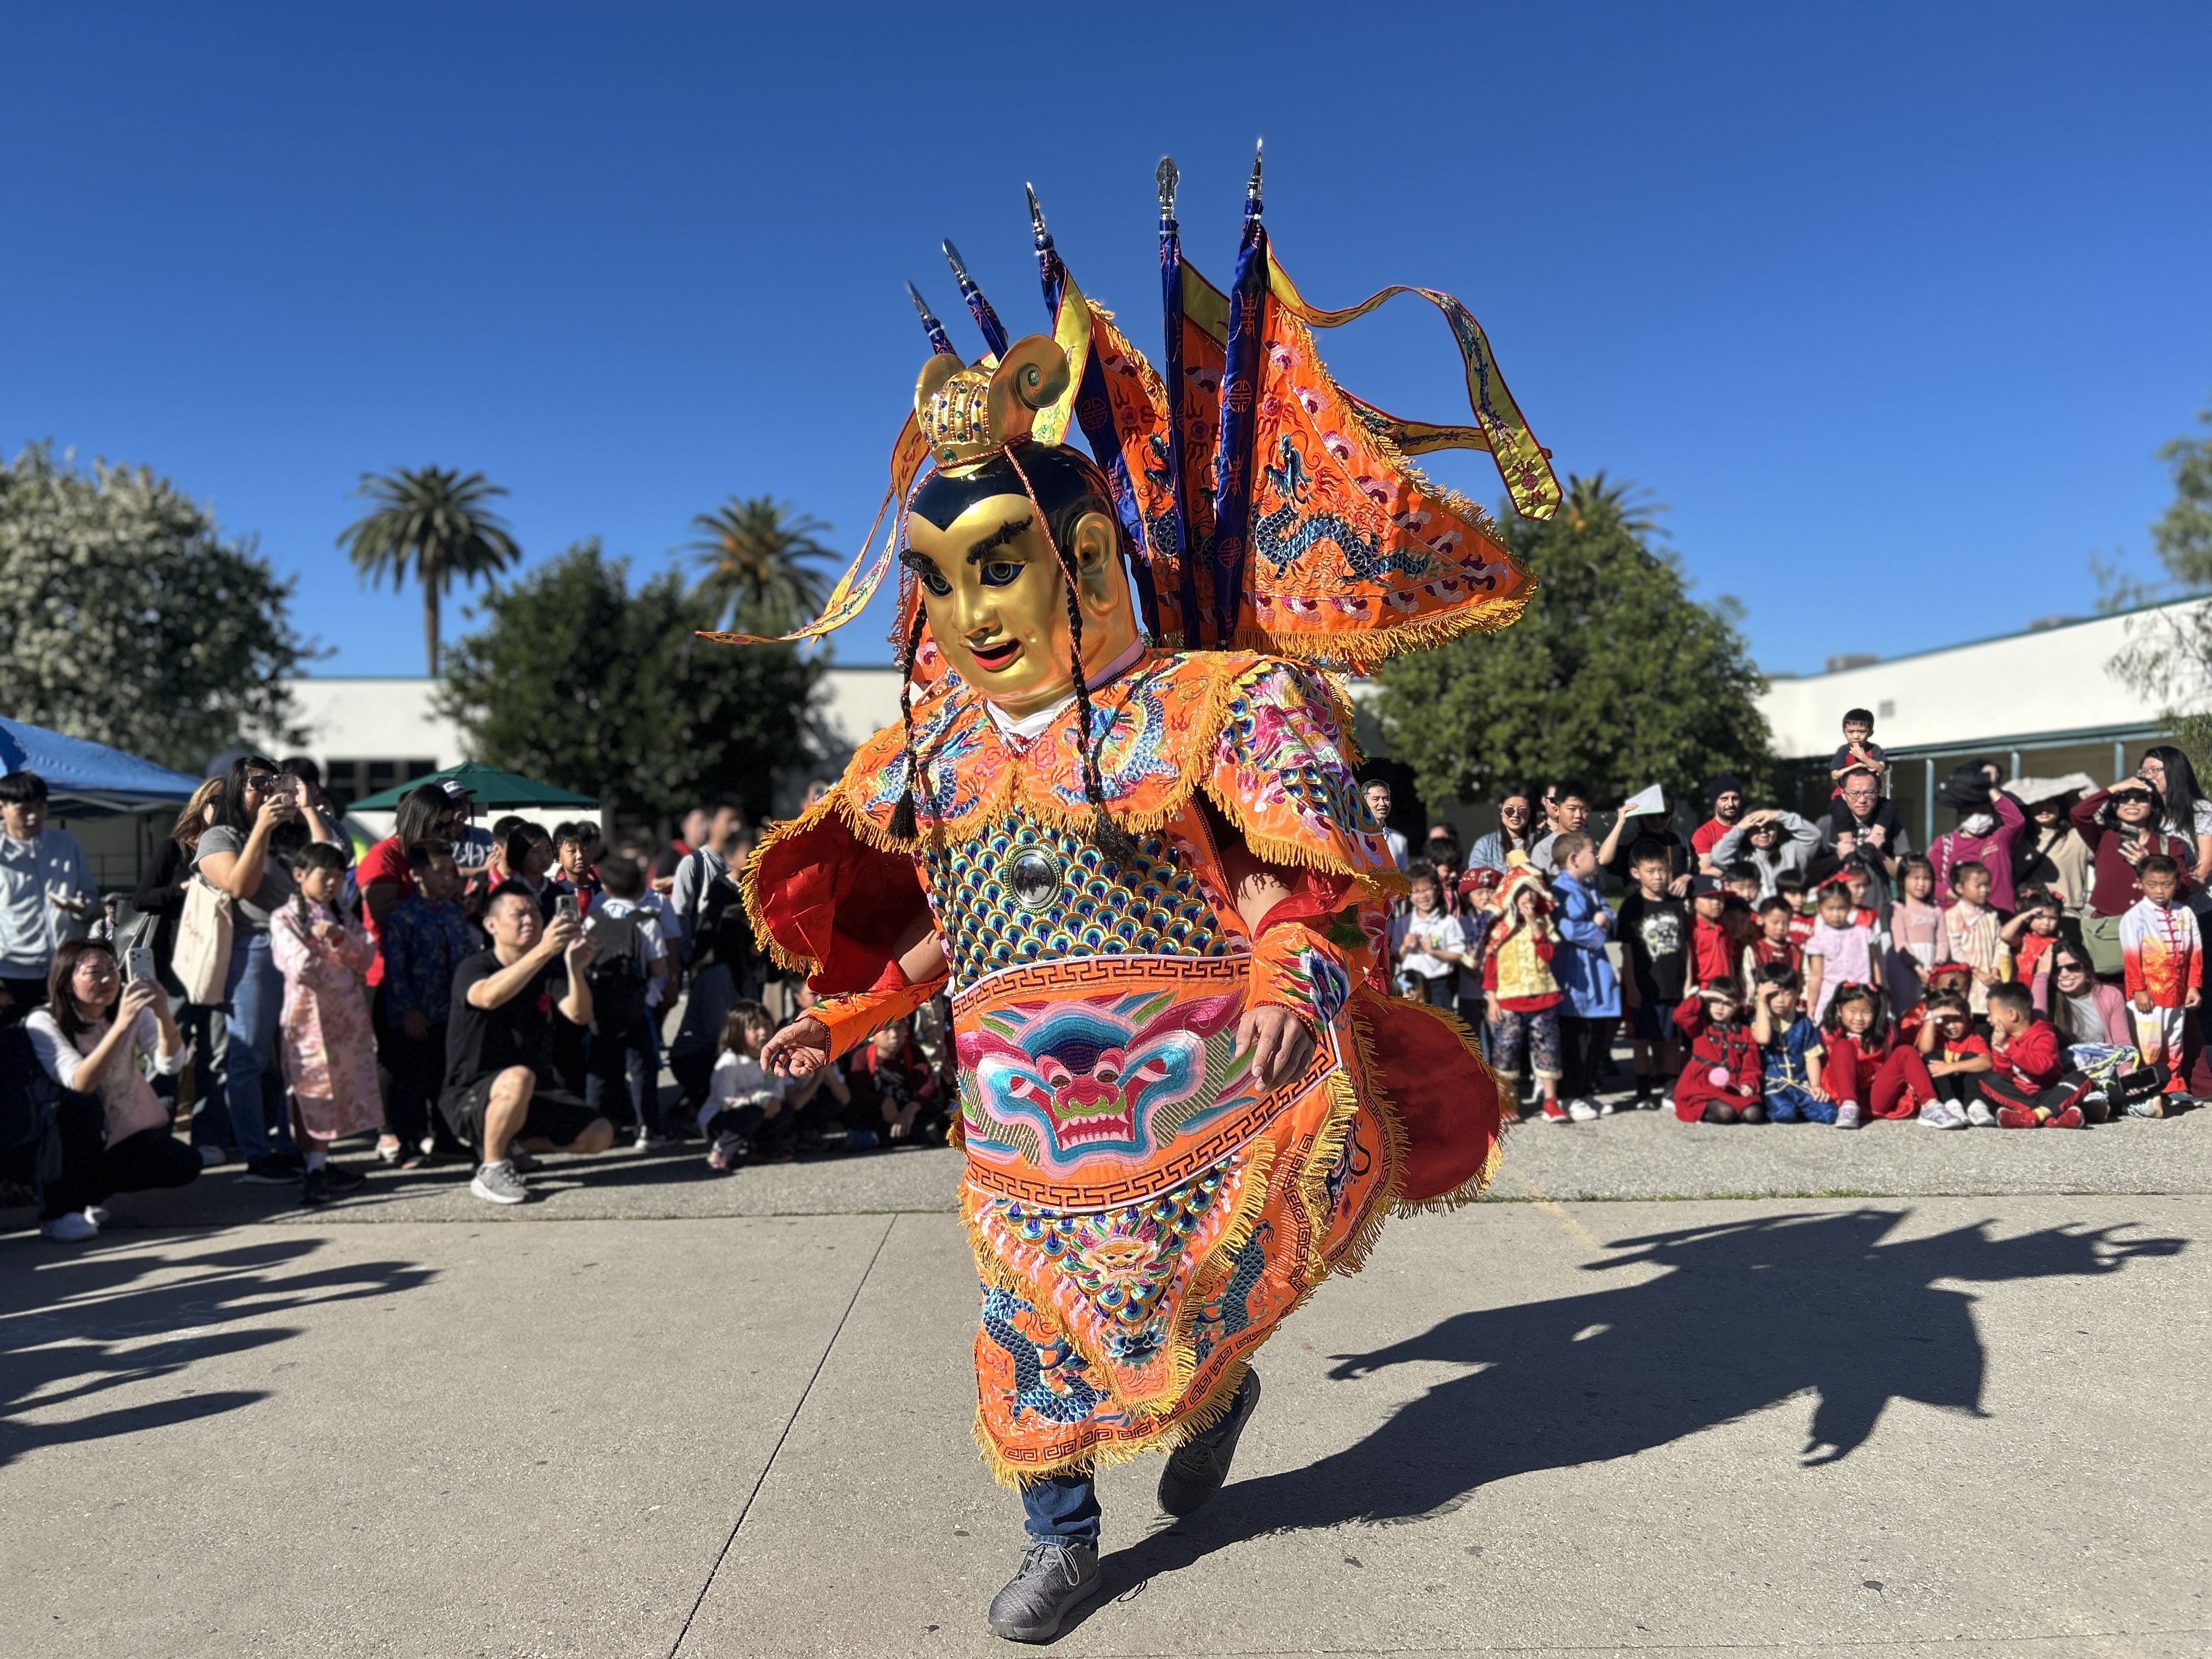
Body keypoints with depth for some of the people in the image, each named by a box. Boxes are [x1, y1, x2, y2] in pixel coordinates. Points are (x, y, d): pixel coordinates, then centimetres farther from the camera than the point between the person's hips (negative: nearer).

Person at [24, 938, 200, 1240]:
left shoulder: (131, 1006, -9)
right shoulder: (43, 1023, -19)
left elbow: (170, 1064, -23)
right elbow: (80, 1084, -34)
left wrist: (163, 1014, -41)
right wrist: (121, 1025, -46)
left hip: (130, 1130, 4)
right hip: (67, 1139, -3)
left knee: (185, 1166, -19)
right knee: (82, 1106, -35)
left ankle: (88, 1190, 4)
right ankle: (58, 1209, -17)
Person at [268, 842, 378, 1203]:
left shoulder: (342, 919, 18)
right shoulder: (284, 918, -2)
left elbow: (366, 957, 6)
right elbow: (302, 967, -14)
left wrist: (341, 938, -12)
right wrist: (348, 974, -5)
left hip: (346, 1017, 6)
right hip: (310, 1015, -6)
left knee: (338, 1090, 6)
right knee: (312, 1092, -3)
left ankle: (320, 1166, 14)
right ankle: (315, 1171, -2)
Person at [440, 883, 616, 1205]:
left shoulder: (549, 969, 6)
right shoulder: (473, 968, -8)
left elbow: (579, 1015, -13)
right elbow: (488, 996, -34)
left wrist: (576, 969, -33)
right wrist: (542, 951, -46)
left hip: (536, 1095, 6)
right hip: (472, 1099, -6)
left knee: (600, 1135, -12)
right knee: (518, 1078, -37)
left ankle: (509, 1142, 10)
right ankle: (490, 1169, -15)